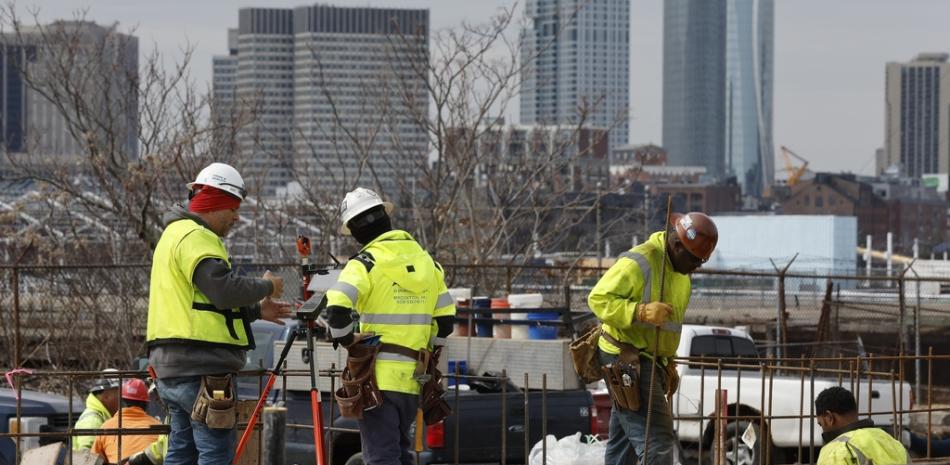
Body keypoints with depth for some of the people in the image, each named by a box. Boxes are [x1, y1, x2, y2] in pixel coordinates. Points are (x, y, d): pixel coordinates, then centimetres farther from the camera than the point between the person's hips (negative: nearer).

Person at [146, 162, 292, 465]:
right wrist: (266, 286, -6)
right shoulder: (196, 238, -11)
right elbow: (225, 289, -23)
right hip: (202, 367, -11)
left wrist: (256, 310, 21)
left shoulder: (175, 235, 24)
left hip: (173, 366, 11)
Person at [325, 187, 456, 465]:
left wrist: (346, 339, -6)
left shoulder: (366, 262, -9)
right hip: (412, 378, 6)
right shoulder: (425, 260, 11)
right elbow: (446, 319, 13)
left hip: (379, 376, -6)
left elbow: (336, 309, -22)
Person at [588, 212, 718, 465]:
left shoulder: (680, 269, 13)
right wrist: (641, 311, -34)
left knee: (624, 443, 14)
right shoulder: (638, 263, -18)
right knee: (657, 441, -16)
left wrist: (668, 362, 24)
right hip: (627, 361, -10)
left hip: (651, 363, 10)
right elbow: (598, 298, -21)